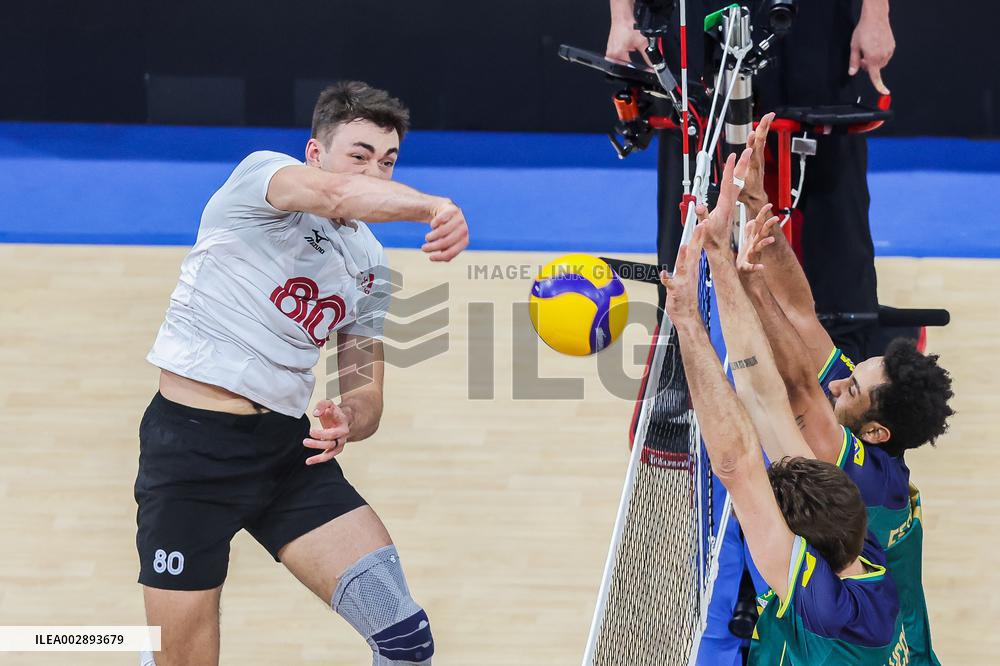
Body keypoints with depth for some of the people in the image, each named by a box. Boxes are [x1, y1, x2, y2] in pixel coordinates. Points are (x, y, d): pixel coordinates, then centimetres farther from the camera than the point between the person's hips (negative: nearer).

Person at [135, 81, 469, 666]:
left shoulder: (370, 267, 13)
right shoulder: (261, 174, -6)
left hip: (291, 447, 6)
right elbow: (338, 193, -29)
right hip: (193, 441, -6)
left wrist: (349, 419, -11)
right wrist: (433, 207, -47)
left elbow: (365, 393, 14)